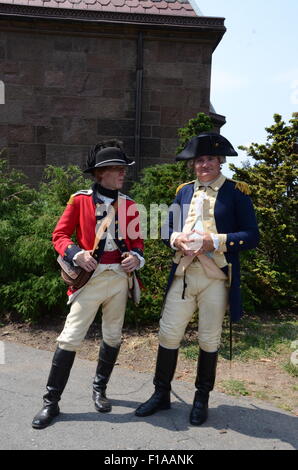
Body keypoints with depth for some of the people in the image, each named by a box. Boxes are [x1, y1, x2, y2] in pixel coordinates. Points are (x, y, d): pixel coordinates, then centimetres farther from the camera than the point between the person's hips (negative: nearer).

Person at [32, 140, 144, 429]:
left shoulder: (129, 205, 7)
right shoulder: (79, 200, -2)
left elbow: (136, 239, 12)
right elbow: (59, 235, -1)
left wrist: (136, 256, -9)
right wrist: (75, 253, -19)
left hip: (119, 278, 4)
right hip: (89, 277, -3)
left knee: (113, 337, 12)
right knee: (70, 338, -4)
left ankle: (99, 389, 34)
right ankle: (51, 402, 11)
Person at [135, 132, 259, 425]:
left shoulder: (237, 192, 0)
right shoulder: (184, 191, 13)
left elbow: (251, 236, -5)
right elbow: (167, 229, 15)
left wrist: (215, 241, -19)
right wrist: (177, 240, -8)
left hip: (216, 277, -3)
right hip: (182, 274, 4)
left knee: (209, 339, 9)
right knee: (168, 334, 7)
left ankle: (202, 399, 28)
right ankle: (161, 394, 26)